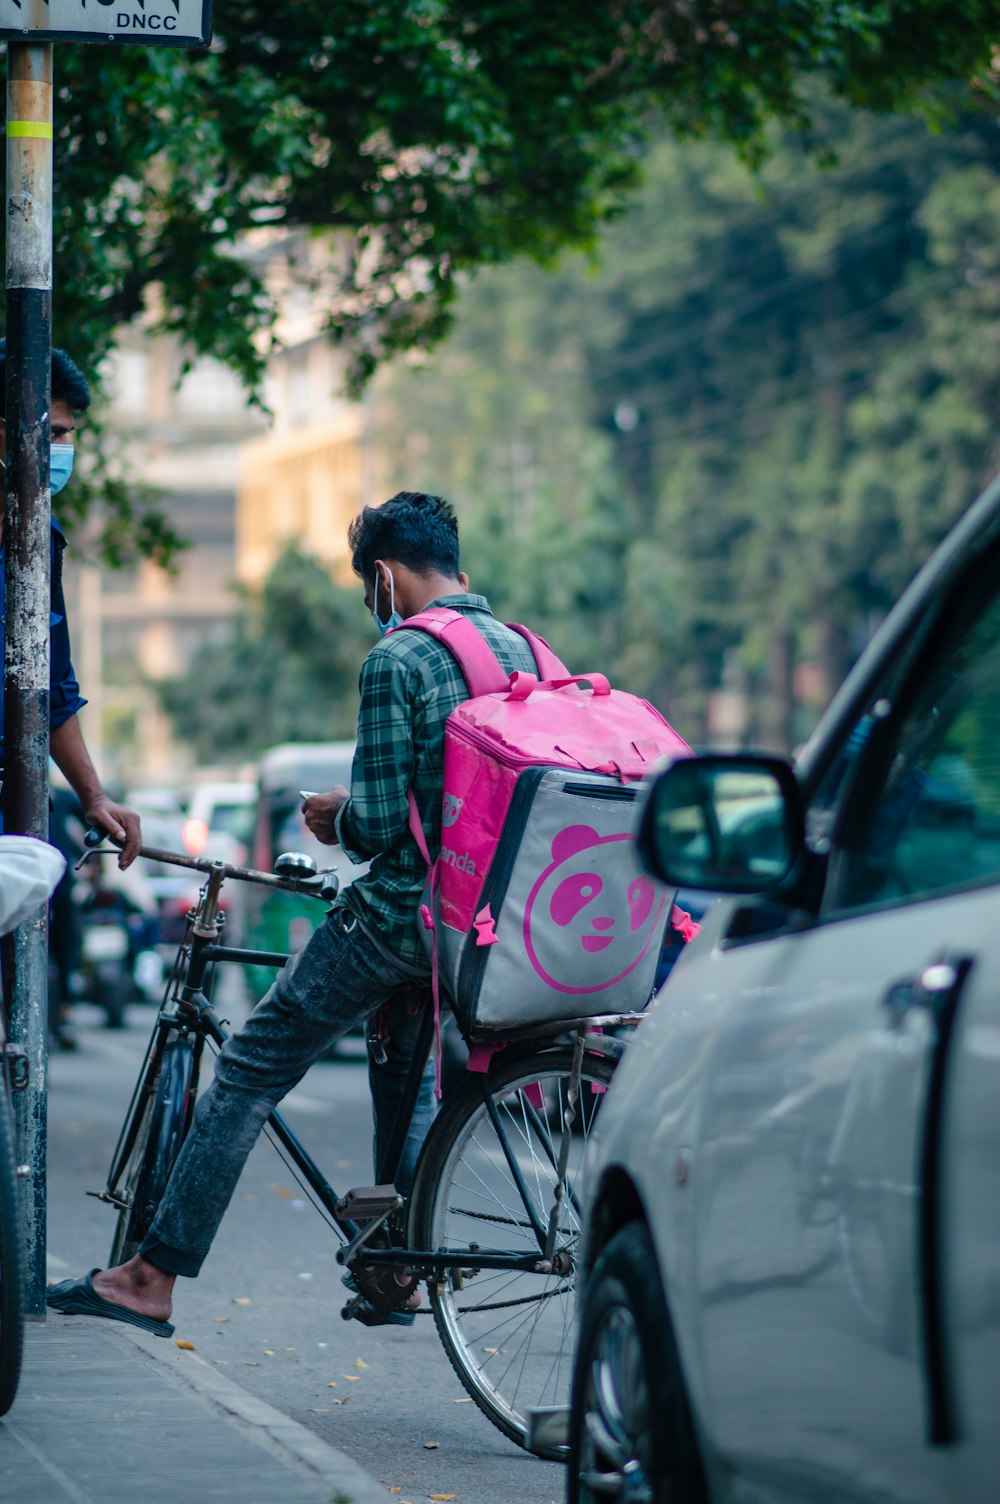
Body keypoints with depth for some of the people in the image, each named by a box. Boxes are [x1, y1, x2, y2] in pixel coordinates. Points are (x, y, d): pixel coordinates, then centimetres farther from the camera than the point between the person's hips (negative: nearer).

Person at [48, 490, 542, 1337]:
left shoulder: (397, 661, -13)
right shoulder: (521, 649, 9)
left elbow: (380, 824, -17)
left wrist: (337, 817, 5)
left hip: (399, 910, -7)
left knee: (250, 1073, -1)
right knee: (406, 1058, 31)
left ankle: (152, 1279, -1)